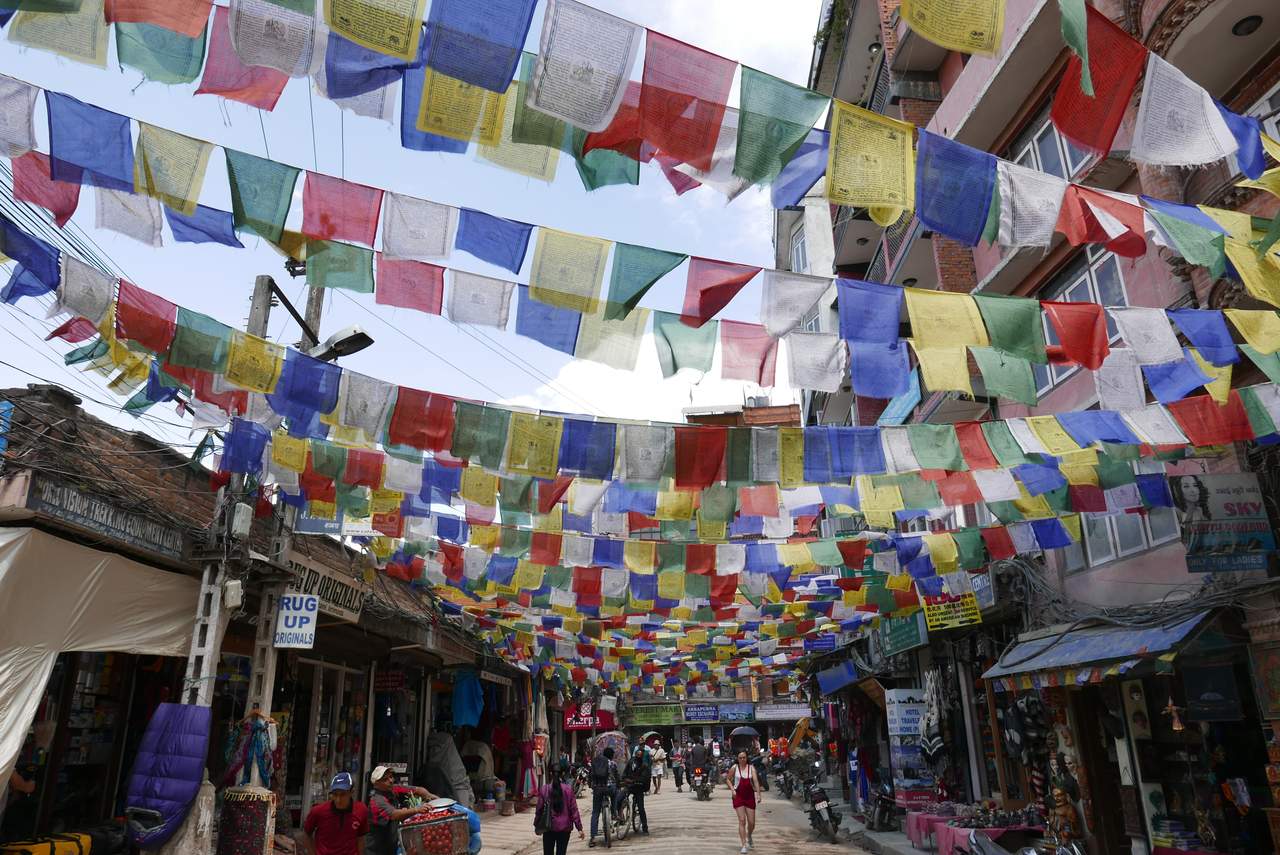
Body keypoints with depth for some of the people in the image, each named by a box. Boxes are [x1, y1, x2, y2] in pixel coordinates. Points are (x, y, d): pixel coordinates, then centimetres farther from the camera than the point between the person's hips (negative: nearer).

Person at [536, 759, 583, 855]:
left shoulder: (544, 788, -6)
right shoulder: (568, 788, -9)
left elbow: (539, 808, 0)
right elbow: (573, 809, -7)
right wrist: (579, 828, -1)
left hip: (548, 827, 0)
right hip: (564, 827, 0)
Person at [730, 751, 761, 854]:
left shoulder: (751, 767, -3)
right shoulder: (735, 767, -3)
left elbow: (755, 780, -12)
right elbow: (729, 779, 7)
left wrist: (758, 793, -23)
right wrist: (732, 790, -7)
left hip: (750, 796, 1)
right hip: (738, 796, -1)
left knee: (751, 822, 7)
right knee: (742, 821, -8)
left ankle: (749, 837, 38)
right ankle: (744, 845, -2)